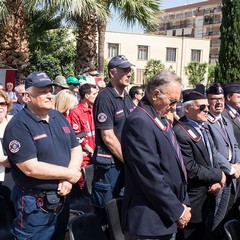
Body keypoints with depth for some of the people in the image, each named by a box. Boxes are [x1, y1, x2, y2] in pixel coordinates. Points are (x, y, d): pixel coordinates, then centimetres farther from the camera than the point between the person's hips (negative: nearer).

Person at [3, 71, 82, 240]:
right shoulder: (19, 125, -18)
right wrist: (69, 174, -16)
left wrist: (68, 180, -12)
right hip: (36, 204, -7)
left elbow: (76, 148, 5)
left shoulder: (59, 117, 6)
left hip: (62, 198, 7)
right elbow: (30, 168, -25)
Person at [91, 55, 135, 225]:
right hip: (109, 164, -8)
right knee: (105, 212, 5)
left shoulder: (127, 97, 10)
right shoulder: (105, 98, -15)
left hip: (125, 161, 8)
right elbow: (108, 137, -19)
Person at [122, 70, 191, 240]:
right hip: (149, 221, -9)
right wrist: (177, 211, -14)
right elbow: (150, 176, -23)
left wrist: (183, 202, 9)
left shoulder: (161, 120, 10)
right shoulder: (139, 122, -20)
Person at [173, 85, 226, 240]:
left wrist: (217, 181, -6)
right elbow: (190, 170, -25)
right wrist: (218, 175, -12)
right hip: (193, 202, -8)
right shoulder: (180, 133, -21)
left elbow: (213, 157, 12)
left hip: (209, 199, 8)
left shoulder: (202, 128, 10)